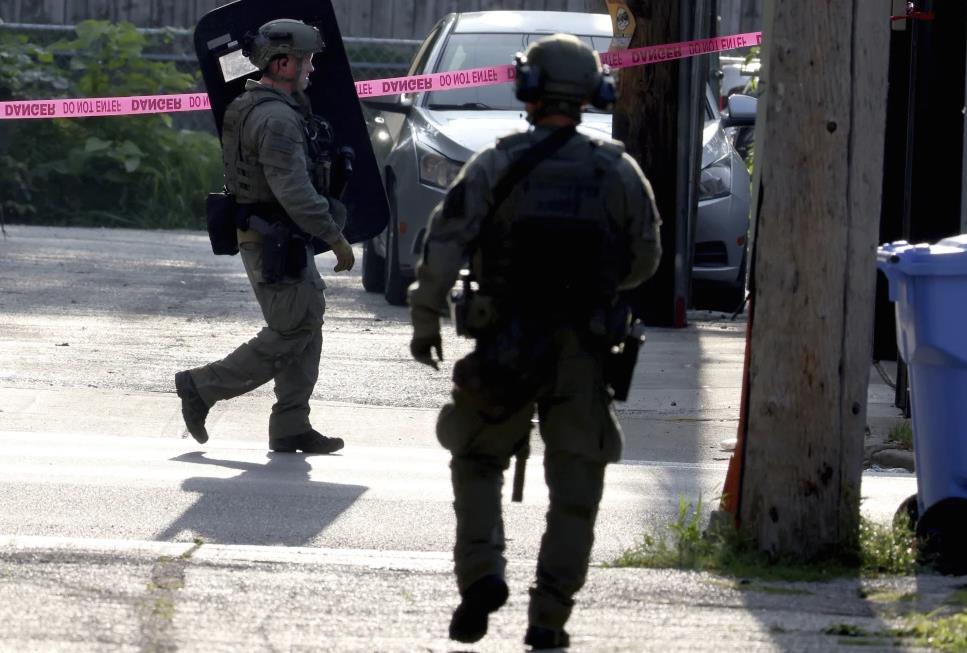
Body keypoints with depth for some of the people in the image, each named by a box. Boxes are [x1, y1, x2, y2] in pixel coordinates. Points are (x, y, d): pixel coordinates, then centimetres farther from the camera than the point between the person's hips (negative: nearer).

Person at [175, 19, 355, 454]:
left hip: (261, 236, 11)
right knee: (288, 336, -5)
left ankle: (291, 427, 10)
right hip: (276, 243, -11)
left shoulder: (251, 108, 14)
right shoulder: (276, 118, -19)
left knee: (306, 325, 10)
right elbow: (294, 191, -24)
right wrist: (336, 237, -18)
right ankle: (201, 388, 1)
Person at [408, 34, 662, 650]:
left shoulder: (496, 166, -7)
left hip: (504, 349, -1)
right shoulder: (619, 172, -2)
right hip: (583, 352, 1)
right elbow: (645, 259, 8)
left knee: (477, 464, 19)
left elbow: (442, 249, -10)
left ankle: (481, 575, 0)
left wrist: (425, 323, 1)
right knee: (574, 489, 9)